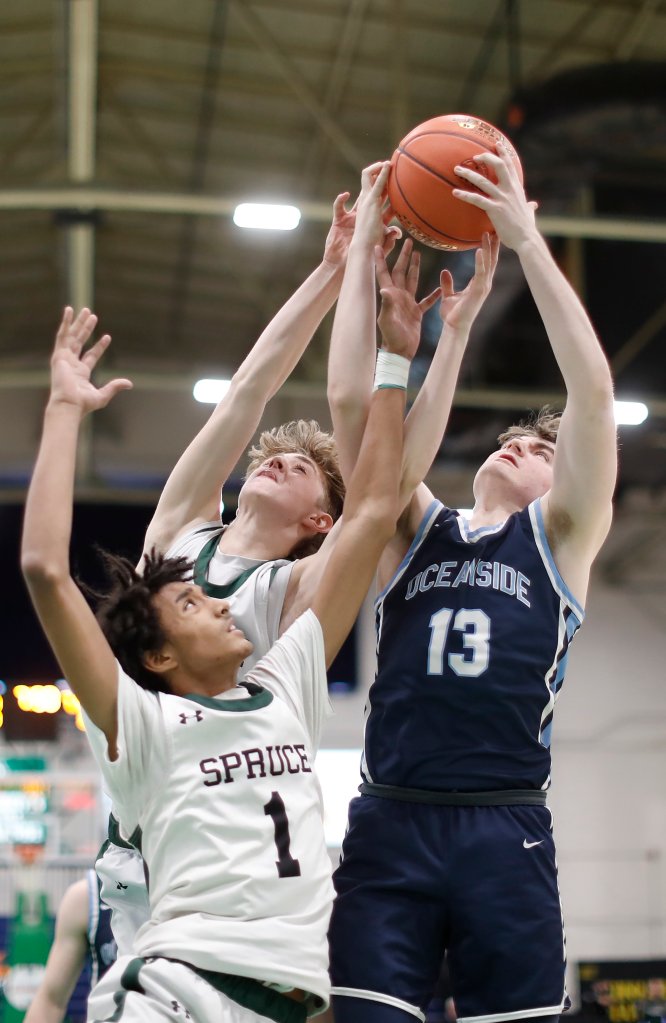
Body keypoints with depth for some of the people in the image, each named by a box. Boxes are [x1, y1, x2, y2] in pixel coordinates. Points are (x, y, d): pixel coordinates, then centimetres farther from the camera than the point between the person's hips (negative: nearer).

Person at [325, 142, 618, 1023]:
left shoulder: (560, 536, 11)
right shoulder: (415, 529, 17)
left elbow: (593, 392, -2)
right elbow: (353, 404, 7)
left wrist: (526, 239, -5)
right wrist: (363, 257, 5)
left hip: (506, 832, -1)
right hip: (389, 825, 1)